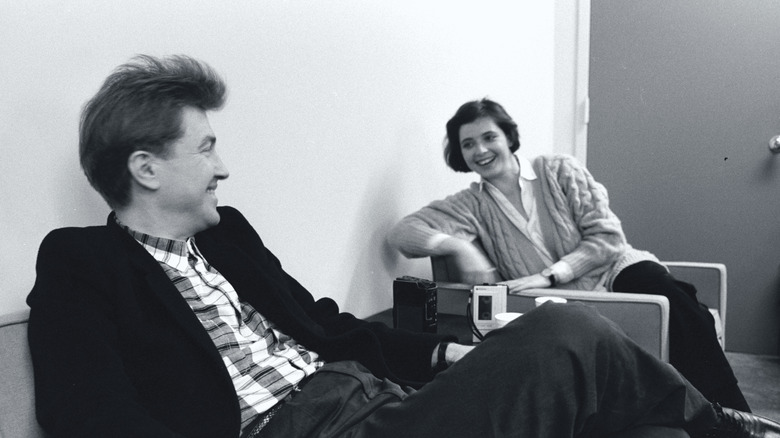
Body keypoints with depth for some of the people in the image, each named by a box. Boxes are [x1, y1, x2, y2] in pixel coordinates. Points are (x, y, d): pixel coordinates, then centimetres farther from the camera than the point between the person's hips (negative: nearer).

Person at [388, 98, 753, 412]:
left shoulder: (559, 171, 3)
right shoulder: (472, 206, 5)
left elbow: (608, 238, -3)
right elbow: (402, 232, -5)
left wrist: (548, 276, -17)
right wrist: (458, 245, -23)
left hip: (617, 273, 0)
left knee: (678, 307, -33)